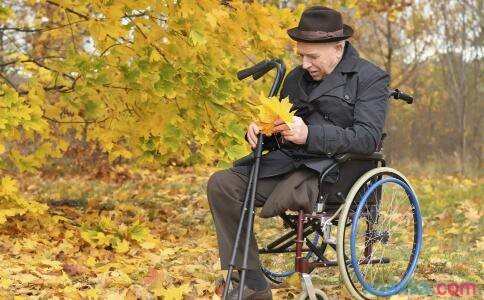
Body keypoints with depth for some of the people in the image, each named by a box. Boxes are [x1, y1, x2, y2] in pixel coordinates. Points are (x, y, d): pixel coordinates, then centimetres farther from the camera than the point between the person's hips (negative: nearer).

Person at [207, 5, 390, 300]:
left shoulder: (371, 78, 0)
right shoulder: (297, 77, 20)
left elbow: (367, 139, -13)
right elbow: (279, 132, 26)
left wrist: (310, 135, -25)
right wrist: (258, 132, -1)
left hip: (336, 168, -7)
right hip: (289, 162, 7)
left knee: (286, 195, -37)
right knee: (221, 184, -13)